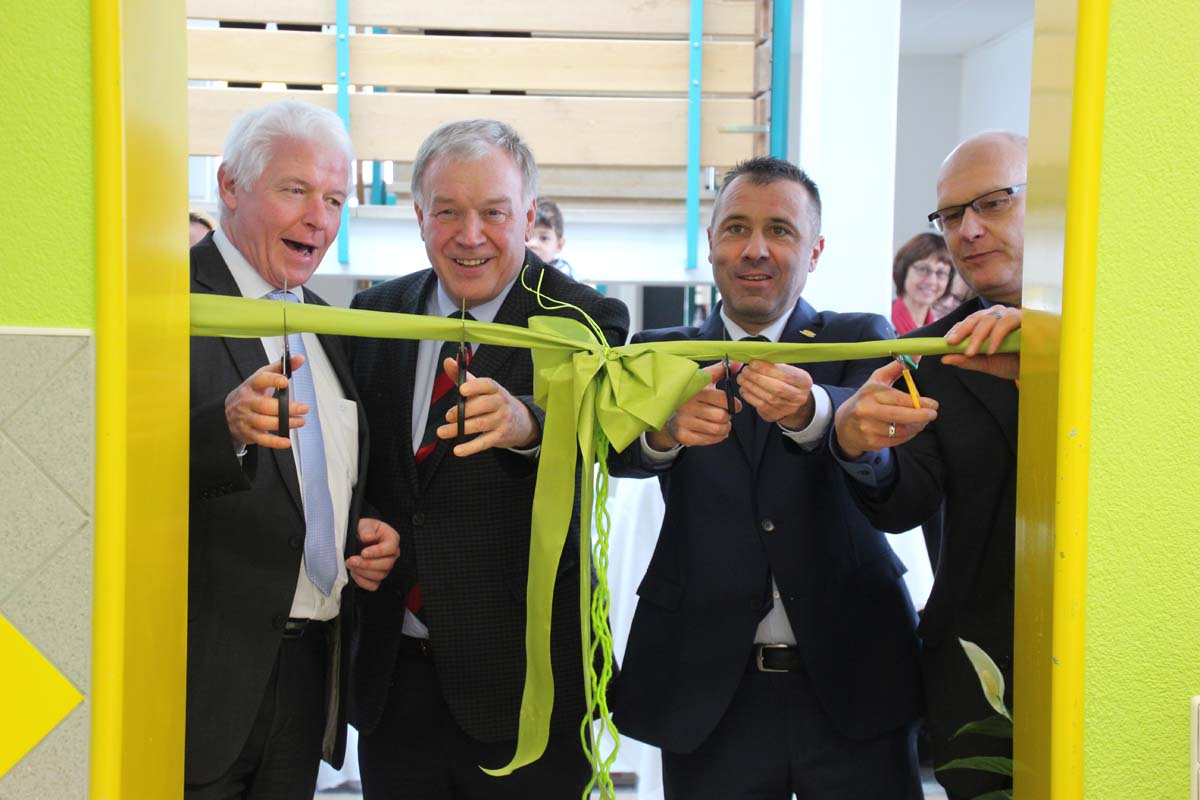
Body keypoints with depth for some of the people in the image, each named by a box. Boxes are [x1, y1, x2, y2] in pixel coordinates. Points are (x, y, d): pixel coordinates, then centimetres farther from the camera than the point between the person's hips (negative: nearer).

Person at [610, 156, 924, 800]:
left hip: (852, 681, 0)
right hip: (709, 689, 1)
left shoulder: (860, 340, 4)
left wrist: (809, 411, -40)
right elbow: (620, 446, -14)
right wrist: (666, 426, -37)